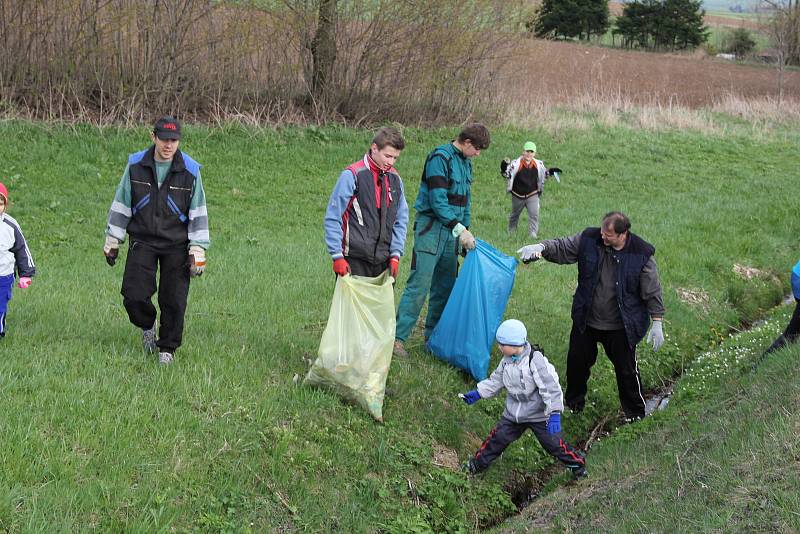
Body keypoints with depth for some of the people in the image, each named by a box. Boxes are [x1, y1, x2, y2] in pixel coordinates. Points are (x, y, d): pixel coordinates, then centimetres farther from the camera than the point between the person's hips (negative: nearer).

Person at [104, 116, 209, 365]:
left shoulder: (190, 171, -5)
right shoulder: (136, 165, -2)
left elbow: (198, 212, 0)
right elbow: (121, 204, 7)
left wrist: (198, 251, -3)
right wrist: (112, 241, 8)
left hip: (176, 246, -1)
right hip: (142, 242, 1)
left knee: (174, 300, 0)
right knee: (134, 295, -7)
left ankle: (167, 348, 20)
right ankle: (147, 326, 25)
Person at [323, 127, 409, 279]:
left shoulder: (394, 179, 10)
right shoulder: (352, 175, -7)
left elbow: (401, 220, 16)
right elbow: (333, 218, -6)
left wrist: (395, 255, 5)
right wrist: (337, 256, -10)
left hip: (382, 261, 5)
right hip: (354, 261, -5)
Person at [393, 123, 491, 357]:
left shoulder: (465, 162, 15)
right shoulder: (440, 158, -13)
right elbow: (438, 200, -20)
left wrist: (465, 230, 14)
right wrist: (460, 229, -23)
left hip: (451, 230, 9)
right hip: (431, 226, -9)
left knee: (445, 286, 9)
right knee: (419, 283, -12)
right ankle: (398, 337, -11)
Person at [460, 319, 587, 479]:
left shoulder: (535, 360, -25)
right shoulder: (507, 361, -2)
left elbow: (550, 387, -27)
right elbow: (496, 381, 14)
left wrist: (554, 414, -32)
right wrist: (477, 394, 9)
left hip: (538, 414, -6)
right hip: (514, 412, 6)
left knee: (553, 442, -2)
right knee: (498, 438, 8)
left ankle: (578, 465, 16)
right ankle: (478, 463, 24)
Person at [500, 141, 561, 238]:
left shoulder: (538, 164, -5)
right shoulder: (516, 164, -18)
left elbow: (544, 174, 13)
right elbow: (507, 174, -21)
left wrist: (551, 171, -6)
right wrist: (504, 168, -41)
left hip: (532, 195, 1)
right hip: (518, 195, -1)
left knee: (534, 215, -14)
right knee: (515, 215, 19)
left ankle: (533, 234, -10)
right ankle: (511, 233, 41)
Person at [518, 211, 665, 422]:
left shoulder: (641, 254, -18)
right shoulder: (589, 240, -12)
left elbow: (652, 291, -10)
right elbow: (561, 247, -6)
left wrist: (657, 323, -9)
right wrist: (541, 247, -28)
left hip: (620, 327, -3)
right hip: (586, 321, 3)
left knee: (626, 369, 8)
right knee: (577, 362, 18)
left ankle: (635, 412, 31)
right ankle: (574, 402, 42)